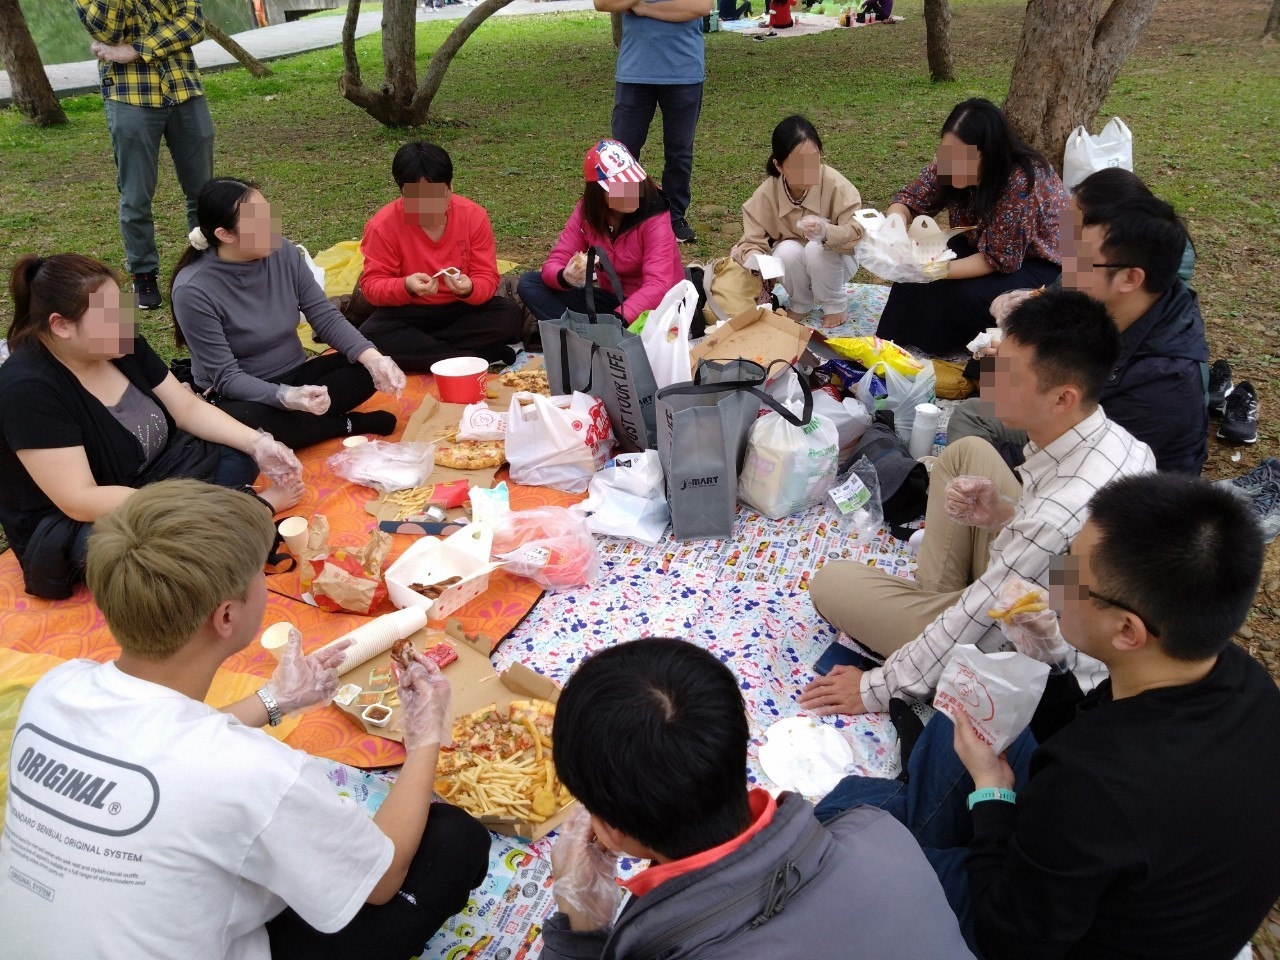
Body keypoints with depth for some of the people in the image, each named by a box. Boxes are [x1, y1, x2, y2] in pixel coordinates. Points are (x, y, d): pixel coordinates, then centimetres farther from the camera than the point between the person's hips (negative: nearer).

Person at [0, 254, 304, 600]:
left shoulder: (123, 346, -6)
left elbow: (188, 409, 0)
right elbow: (79, 501, -31)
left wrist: (257, 443, -16)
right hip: (67, 529, -7)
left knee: (239, 458, -5)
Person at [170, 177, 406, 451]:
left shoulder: (283, 252, -10)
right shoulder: (193, 290, -22)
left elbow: (325, 316, -6)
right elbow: (226, 376, -21)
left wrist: (372, 356, -24)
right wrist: (285, 397, -39)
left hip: (294, 376, 4)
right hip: (241, 396, -4)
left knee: (367, 369, -17)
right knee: (246, 422, -38)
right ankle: (348, 424, -16)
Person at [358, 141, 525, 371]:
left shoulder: (474, 216, -12)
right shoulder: (383, 225, -15)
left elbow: (487, 278, -11)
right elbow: (372, 285, -14)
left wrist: (469, 289, -35)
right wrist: (406, 287, -35)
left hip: (461, 309, 1)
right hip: (409, 313, -1)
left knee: (510, 315, -25)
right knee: (372, 334, -31)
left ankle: (415, 348, -21)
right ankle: (478, 358, -30)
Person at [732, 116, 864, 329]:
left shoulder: (835, 184, -27)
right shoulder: (766, 194, -22)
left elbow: (859, 232, -28)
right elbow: (752, 242, -19)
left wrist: (827, 232, -50)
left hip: (833, 259, -1)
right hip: (790, 262, 1)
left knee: (816, 249, -33)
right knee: (787, 251, -32)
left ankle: (835, 305, -4)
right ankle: (800, 304, 0)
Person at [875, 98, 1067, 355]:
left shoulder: (1021, 183, -35)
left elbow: (999, 260, -30)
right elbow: (911, 198, -7)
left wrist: (945, 270, -41)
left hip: (1040, 263, -6)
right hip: (983, 244, 7)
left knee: (968, 294, -29)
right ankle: (896, 344, 3)